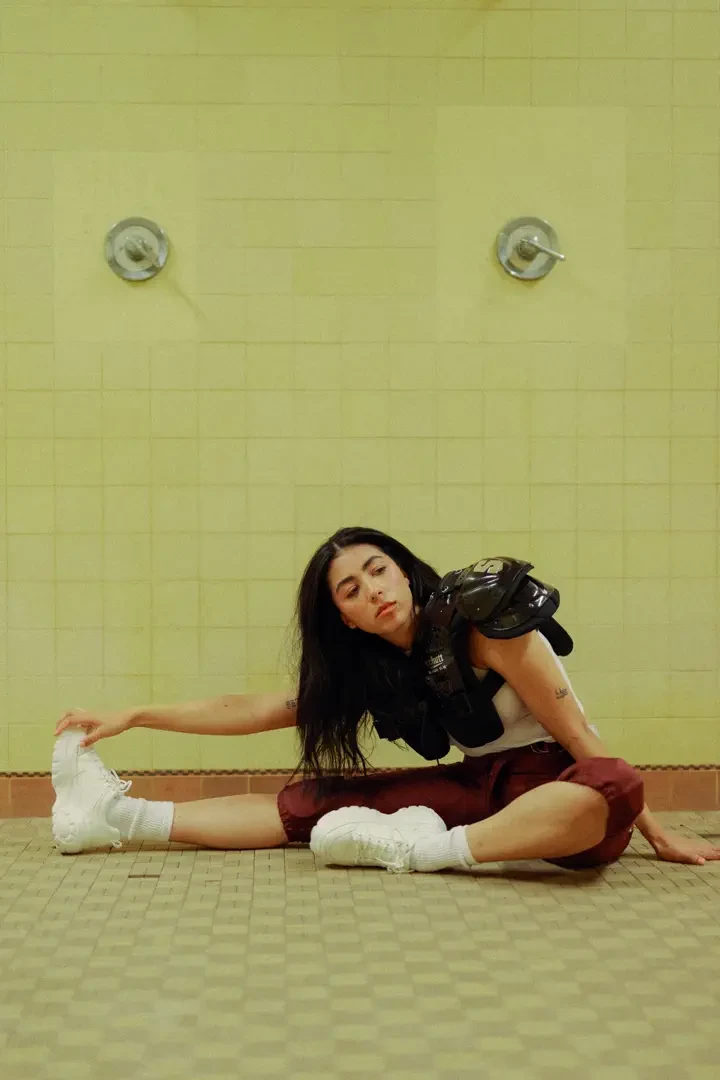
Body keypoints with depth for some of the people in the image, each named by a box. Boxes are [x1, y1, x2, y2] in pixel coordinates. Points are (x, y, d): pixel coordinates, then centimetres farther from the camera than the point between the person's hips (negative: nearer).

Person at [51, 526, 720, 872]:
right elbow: (256, 711, 5)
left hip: (551, 784, -5)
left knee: (607, 792, -42)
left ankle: (418, 849, -32)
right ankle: (118, 816, 0)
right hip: (480, 787, 5)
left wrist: (656, 833, -12)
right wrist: (131, 717, 1)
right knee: (310, 804, -7)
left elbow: (579, 736, -14)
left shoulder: (477, 617, -17)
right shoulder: (370, 669, 2)